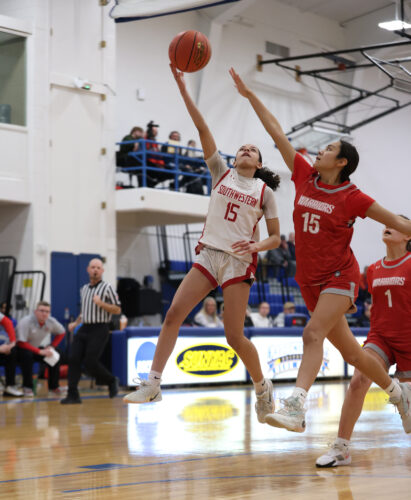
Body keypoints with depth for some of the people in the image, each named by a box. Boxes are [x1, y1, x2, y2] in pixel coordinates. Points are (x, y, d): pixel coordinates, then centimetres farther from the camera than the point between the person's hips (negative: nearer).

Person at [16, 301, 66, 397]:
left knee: (55, 355, -12)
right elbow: (21, 343, -31)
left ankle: (53, 386, 2)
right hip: (19, 350, -6)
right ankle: (27, 387, -22)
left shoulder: (51, 322, -11)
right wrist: (40, 352, -35)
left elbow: (61, 333, 6)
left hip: (36, 347, 6)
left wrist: (51, 347, -8)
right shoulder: (25, 322, -29)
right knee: (27, 354, -37)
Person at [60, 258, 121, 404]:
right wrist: (76, 323, 18)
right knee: (73, 359, -8)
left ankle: (111, 381, 13)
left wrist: (101, 303, -17)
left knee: (90, 362, -14)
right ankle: (73, 395, -5)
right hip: (84, 329, 6)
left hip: (99, 329, -6)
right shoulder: (84, 289, 17)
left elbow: (117, 310, -5)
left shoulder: (107, 288, -2)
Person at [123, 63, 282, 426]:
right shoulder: (222, 172, 10)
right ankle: (153, 384, -6)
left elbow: (276, 237, 7)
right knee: (174, 314, -9)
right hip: (208, 255, 3)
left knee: (234, 335, -6)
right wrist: (183, 86, -6)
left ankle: (263, 388, 15)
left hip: (239, 261, -3)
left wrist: (256, 246, -16)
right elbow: (202, 127, 1)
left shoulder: (264, 190, 6)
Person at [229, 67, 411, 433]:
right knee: (350, 350, 12)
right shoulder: (305, 177, 3)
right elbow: (277, 133, 4)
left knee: (314, 333, -27)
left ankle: (295, 409, -39)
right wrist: (249, 94, 6)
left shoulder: (352, 198, -10)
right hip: (310, 280, 6)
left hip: (339, 277, -5)